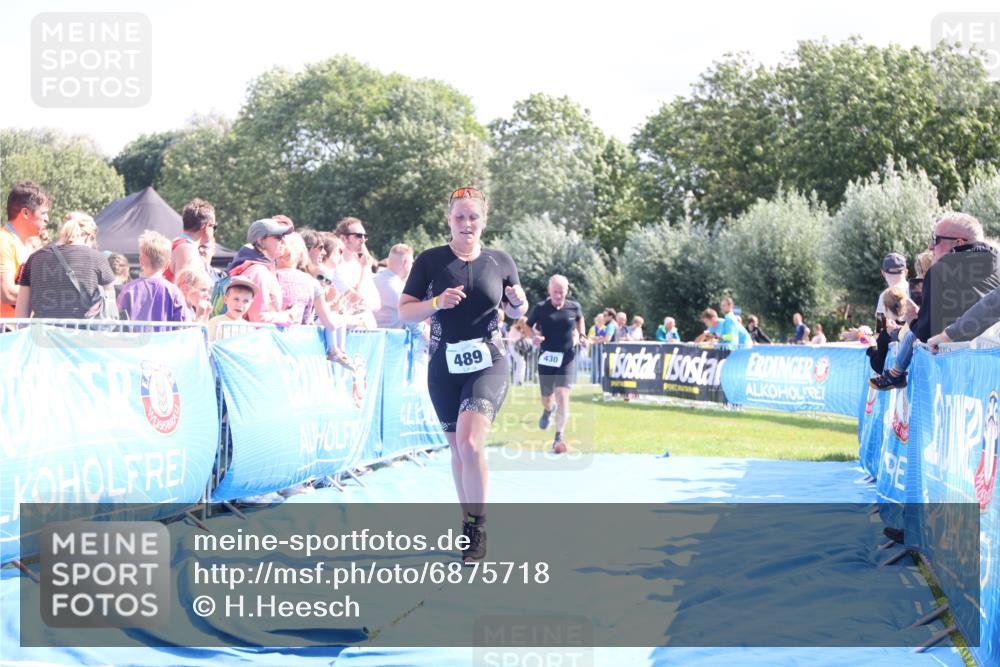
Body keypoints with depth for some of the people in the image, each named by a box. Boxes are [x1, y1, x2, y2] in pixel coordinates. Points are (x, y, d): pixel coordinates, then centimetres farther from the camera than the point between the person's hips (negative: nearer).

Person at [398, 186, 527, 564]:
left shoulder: (500, 262, 3)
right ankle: (468, 522, 26)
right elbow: (405, 312, -2)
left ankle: (478, 527, -8)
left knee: (470, 441, -20)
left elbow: (514, 312, 16)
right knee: (457, 447, 10)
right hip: (445, 364, 2)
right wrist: (437, 302, -19)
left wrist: (519, 304, -8)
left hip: (487, 363, -2)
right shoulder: (430, 261, 0)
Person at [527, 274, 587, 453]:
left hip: (567, 358, -1)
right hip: (546, 357, 1)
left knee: (562, 395, -15)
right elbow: (527, 326, 5)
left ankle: (559, 438, -11)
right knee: (546, 397, 11)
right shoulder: (540, 308, -6)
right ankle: (548, 410, 52)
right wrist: (534, 335, -15)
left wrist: (581, 335, 8)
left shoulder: (574, 307, -1)